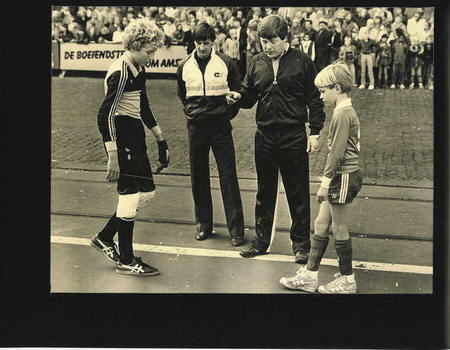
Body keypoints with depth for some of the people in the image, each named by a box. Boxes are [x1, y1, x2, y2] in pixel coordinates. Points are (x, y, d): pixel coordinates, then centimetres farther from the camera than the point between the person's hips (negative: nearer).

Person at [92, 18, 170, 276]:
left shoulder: (139, 70, 11)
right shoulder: (120, 73, -18)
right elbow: (105, 115, -22)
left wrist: (161, 140, 24)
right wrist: (113, 156, -26)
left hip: (135, 139, 10)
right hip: (122, 138, -10)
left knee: (146, 192, 13)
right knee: (130, 195, -3)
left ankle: (105, 238, 26)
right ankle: (125, 261, 10)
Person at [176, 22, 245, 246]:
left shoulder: (226, 63, -4)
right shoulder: (184, 66, 3)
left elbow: (237, 92, 7)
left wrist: (228, 113, 3)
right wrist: (191, 112, 12)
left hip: (221, 126, -3)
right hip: (196, 127, 3)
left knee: (228, 177, -3)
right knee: (198, 178, 8)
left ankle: (236, 228, 3)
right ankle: (203, 225, 21)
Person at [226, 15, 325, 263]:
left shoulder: (302, 62, -4)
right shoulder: (256, 64, 6)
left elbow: (315, 99, -2)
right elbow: (249, 97, 11)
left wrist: (314, 132, -7)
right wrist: (238, 98, -12)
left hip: (294, 138, -4)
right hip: (265, 137, 4)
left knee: (298, 194, 5)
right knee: (265, 192, 14)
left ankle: (301, 243, 16)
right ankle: (262, 241, 26)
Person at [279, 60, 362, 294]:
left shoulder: (342, 114, -17)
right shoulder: (347, 111, 13)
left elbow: (336, 152, -21)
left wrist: (325, 182, -17)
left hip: (342, 177, -10)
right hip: (342, 176, 10)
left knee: (339, 229, 1)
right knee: (321, 224, 12)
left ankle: (347, 281, 14)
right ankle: (309, 275, 19)